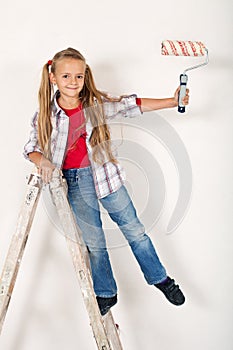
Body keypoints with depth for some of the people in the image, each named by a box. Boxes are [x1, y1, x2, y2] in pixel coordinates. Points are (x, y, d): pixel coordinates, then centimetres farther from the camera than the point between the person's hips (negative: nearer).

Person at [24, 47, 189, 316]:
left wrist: (172, 102, -11)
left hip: (104, 173, 0)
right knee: (93, 241, 10)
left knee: (133, 229, 8)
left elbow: (131, 105, -5)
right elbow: (31, 147, 1)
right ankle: (105, 293, 30)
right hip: (74, 182, 0)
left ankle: (160, 278, 28)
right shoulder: (45, 114, -7)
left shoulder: (97, 102, -6)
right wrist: (42, 160, -22)